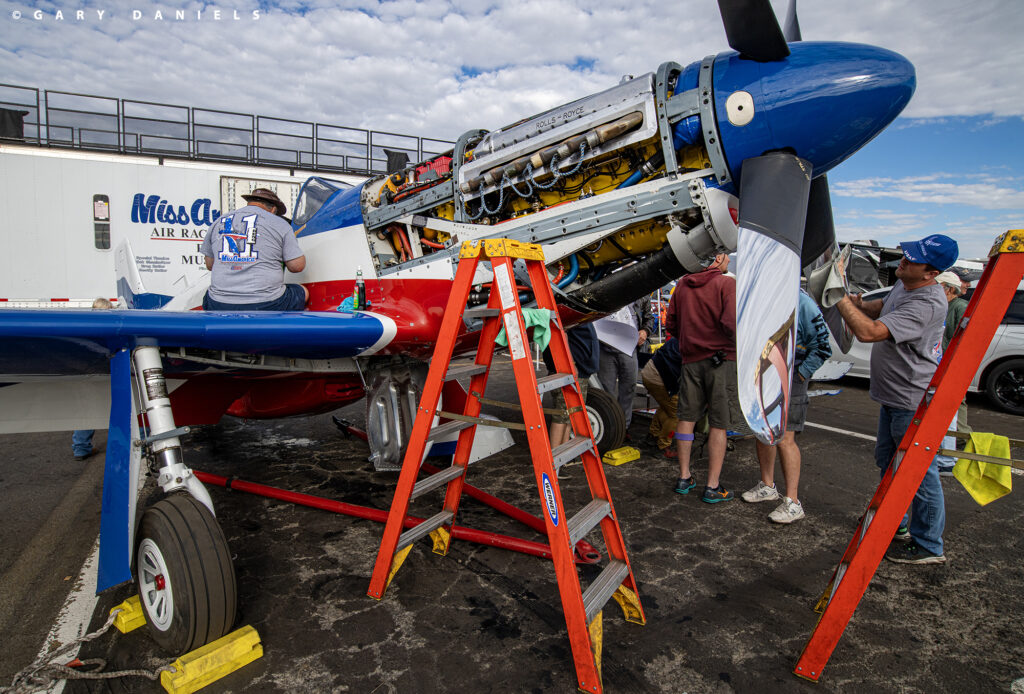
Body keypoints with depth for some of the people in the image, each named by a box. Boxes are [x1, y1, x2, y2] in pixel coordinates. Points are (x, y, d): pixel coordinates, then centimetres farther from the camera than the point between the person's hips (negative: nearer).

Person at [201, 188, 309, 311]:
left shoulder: (218, 222, 14)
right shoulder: (279, 224, 1)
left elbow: (209, 265, 19)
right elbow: (297, 266, 0)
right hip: (266, 304, -4)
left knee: (209, 295, 39)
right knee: (304, 293, 20)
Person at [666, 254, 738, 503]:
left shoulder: (682, 285, 9)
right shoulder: (726, 283, -8)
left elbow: (670, 323, 13)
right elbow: (731, 323, -19)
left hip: (691, 359, 5)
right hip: (721, 359, -5)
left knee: (686, 418, 12)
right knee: (719, 424, 2)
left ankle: (684, 477, 19)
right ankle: (712, 487, 7)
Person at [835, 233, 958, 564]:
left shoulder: (927, 303, -28)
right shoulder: (904, 284, 3)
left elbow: (869, 332, -36)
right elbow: (886, 306, 25)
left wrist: (840, 297, -31)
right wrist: (862, 305, 4)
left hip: (915, 403, -11)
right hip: (893, 397, 11)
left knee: (920, 472, 2)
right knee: (888, 462, 22)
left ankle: (928, 546, 19)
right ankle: (895, 524, 40)